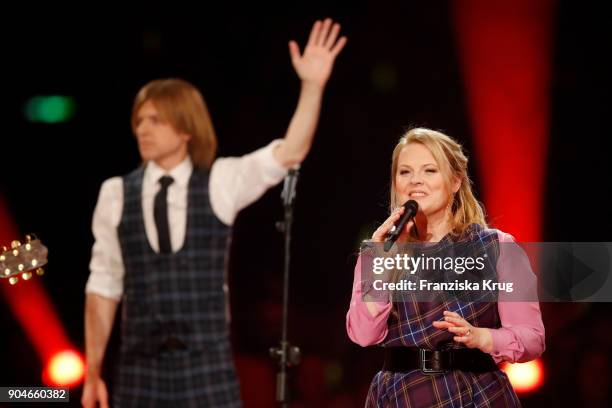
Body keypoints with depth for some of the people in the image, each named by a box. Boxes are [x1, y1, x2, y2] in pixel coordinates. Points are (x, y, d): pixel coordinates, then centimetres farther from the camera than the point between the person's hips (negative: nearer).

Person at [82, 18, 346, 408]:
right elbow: (104, 287, 8)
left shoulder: (220, 182, 4)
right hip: (140, 371, 1)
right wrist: (93, 372, 7)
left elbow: (291, 153, -9)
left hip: (208, 368, -1)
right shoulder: (116, 193, 4)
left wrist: (313, 85, -22)